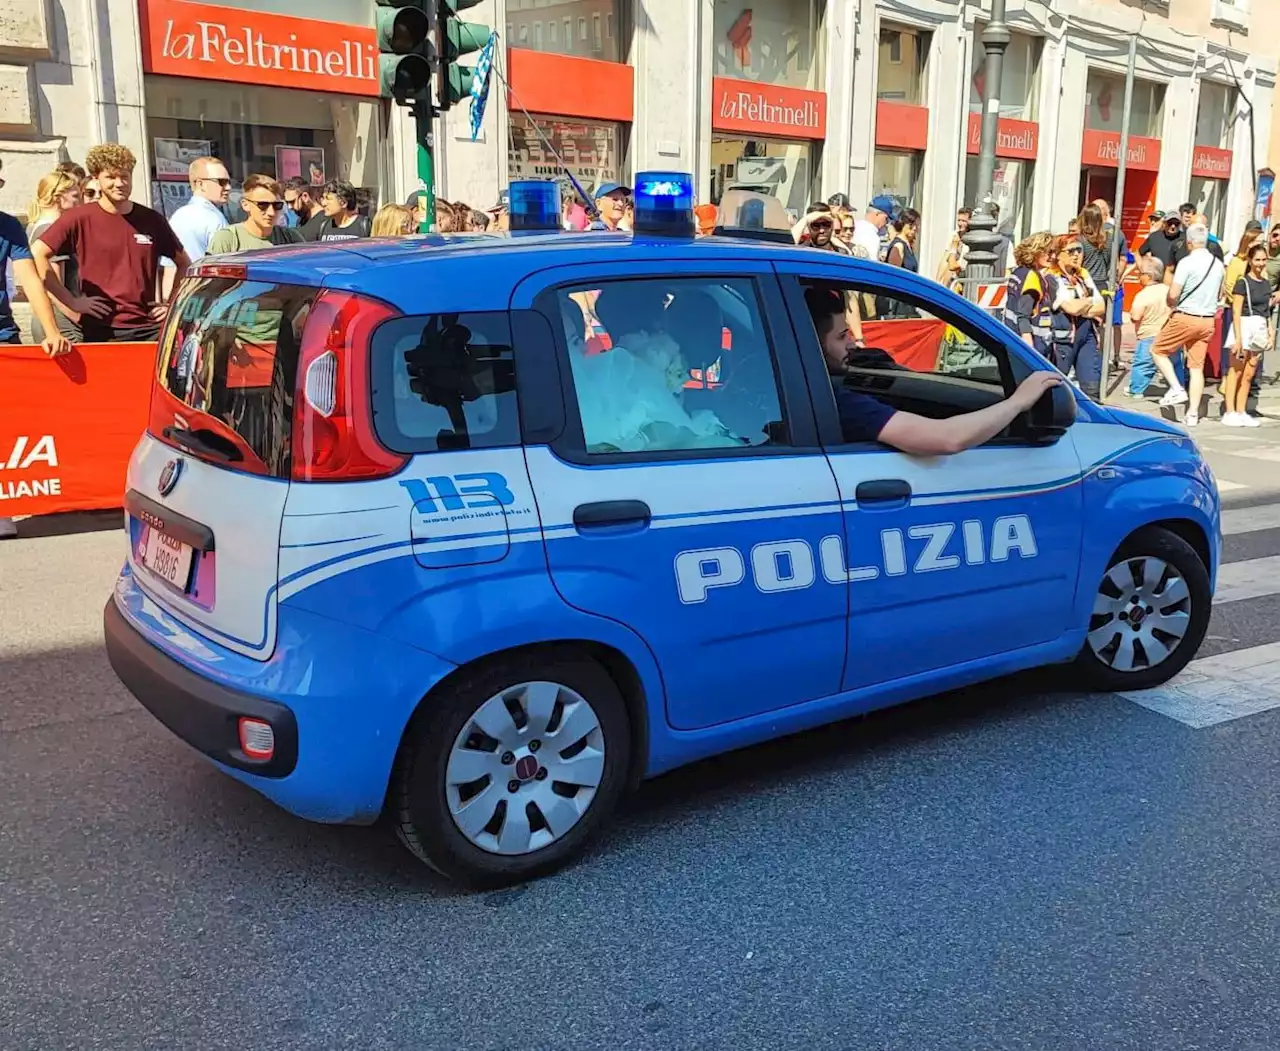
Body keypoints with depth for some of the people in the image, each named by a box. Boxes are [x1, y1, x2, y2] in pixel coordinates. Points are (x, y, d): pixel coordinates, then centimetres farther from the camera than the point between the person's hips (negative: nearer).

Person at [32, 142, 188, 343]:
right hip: (101, 331, -2)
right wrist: (71, 302, -8)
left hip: (150, 328, 2)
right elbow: (37, 254, -4)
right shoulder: (81, 219, 0)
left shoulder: (152, 220, 9)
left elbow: (184, 263, 20)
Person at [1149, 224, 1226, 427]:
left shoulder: (1187, 262, -13)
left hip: (1185, 318, -6)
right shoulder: (1218, 264, 8)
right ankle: (1193, 413, 6)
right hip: (1208, 320, 6)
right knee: (1197, 366, 7)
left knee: (1158, 350, 11)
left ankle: (1177, 389, -5)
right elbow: (1219, 295, 19)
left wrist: (1171, 304, 5)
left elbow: (1173, 295, -15)